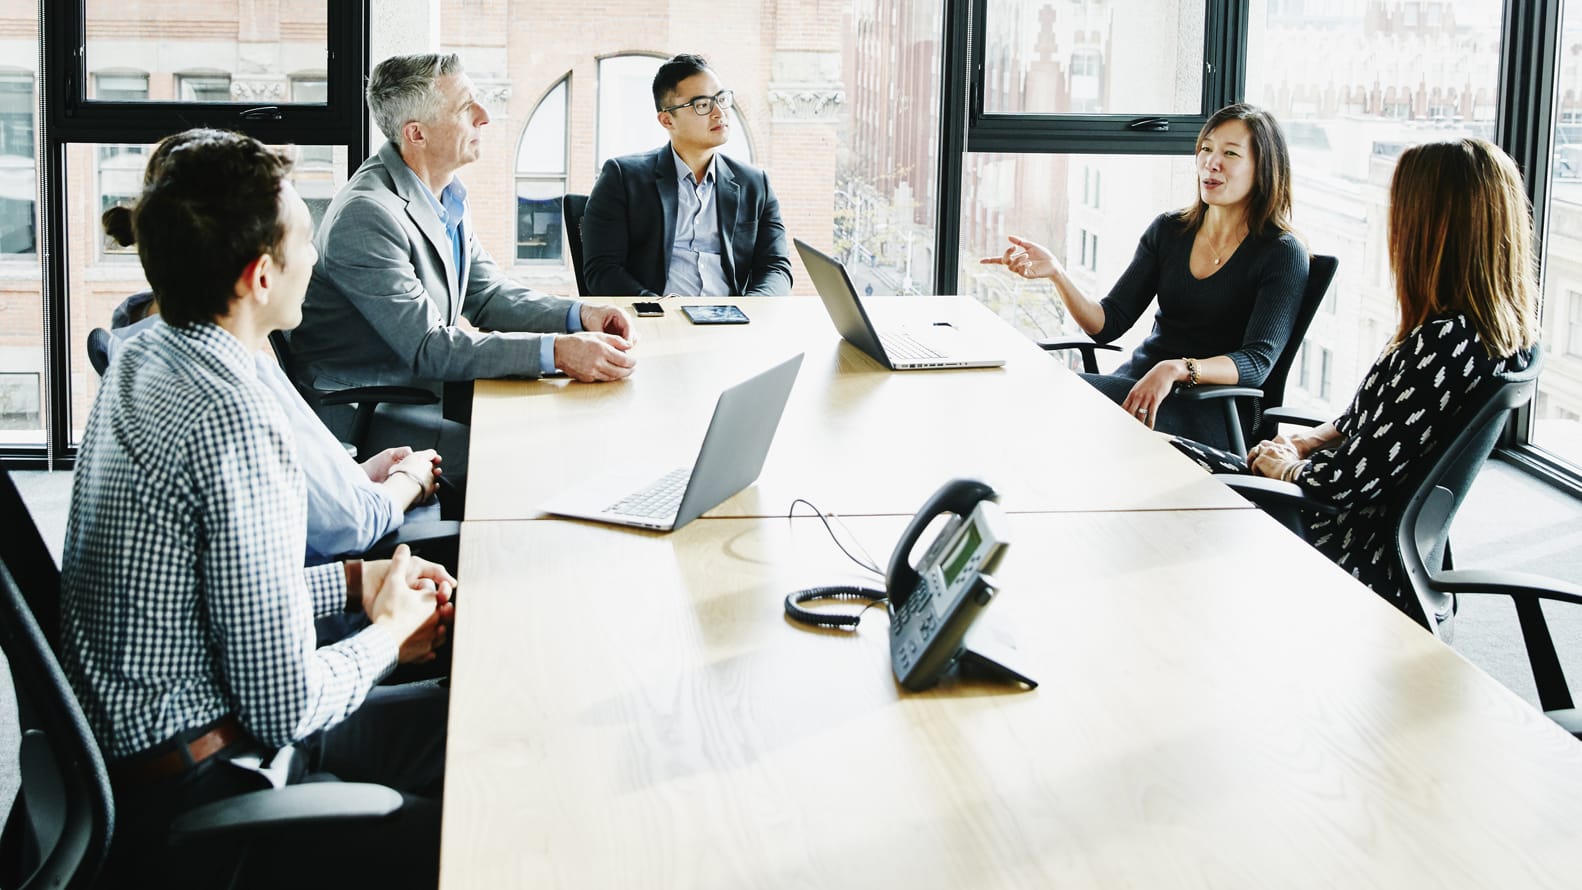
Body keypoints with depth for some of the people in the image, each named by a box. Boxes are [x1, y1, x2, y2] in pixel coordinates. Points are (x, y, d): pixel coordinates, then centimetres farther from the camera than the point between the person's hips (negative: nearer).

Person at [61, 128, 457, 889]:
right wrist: (387, 630, -5)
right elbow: (285, 703, -24)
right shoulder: (230, 416, -26)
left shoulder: (142, 360, 4)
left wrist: (356, 582, 9)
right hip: (186, 810, -10)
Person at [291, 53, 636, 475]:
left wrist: (577, 315, -6)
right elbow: (427, 347, -26)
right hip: (360, 420, -9)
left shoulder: (446, 195, 7)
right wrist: (556, 352, -31)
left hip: (425, 388, 9)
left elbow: (487, 295, 13)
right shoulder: (365, 217, -23)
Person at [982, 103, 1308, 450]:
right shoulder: (1169, 230, 11)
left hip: (1210, 413, -5)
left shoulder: (1283, 255, -4)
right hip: (1137, 381, 5)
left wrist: (1176, 369, -32)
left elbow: (1257, 361, -15)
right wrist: (1056, 274, -12)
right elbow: (1107, 324, 6)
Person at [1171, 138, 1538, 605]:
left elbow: (1359, 478, -25)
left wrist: (1288, 467, -6)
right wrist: (1311, 441, 6)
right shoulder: (1502, 328, -1)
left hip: (1356, 548, -9)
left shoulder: (1447, 342, -30)